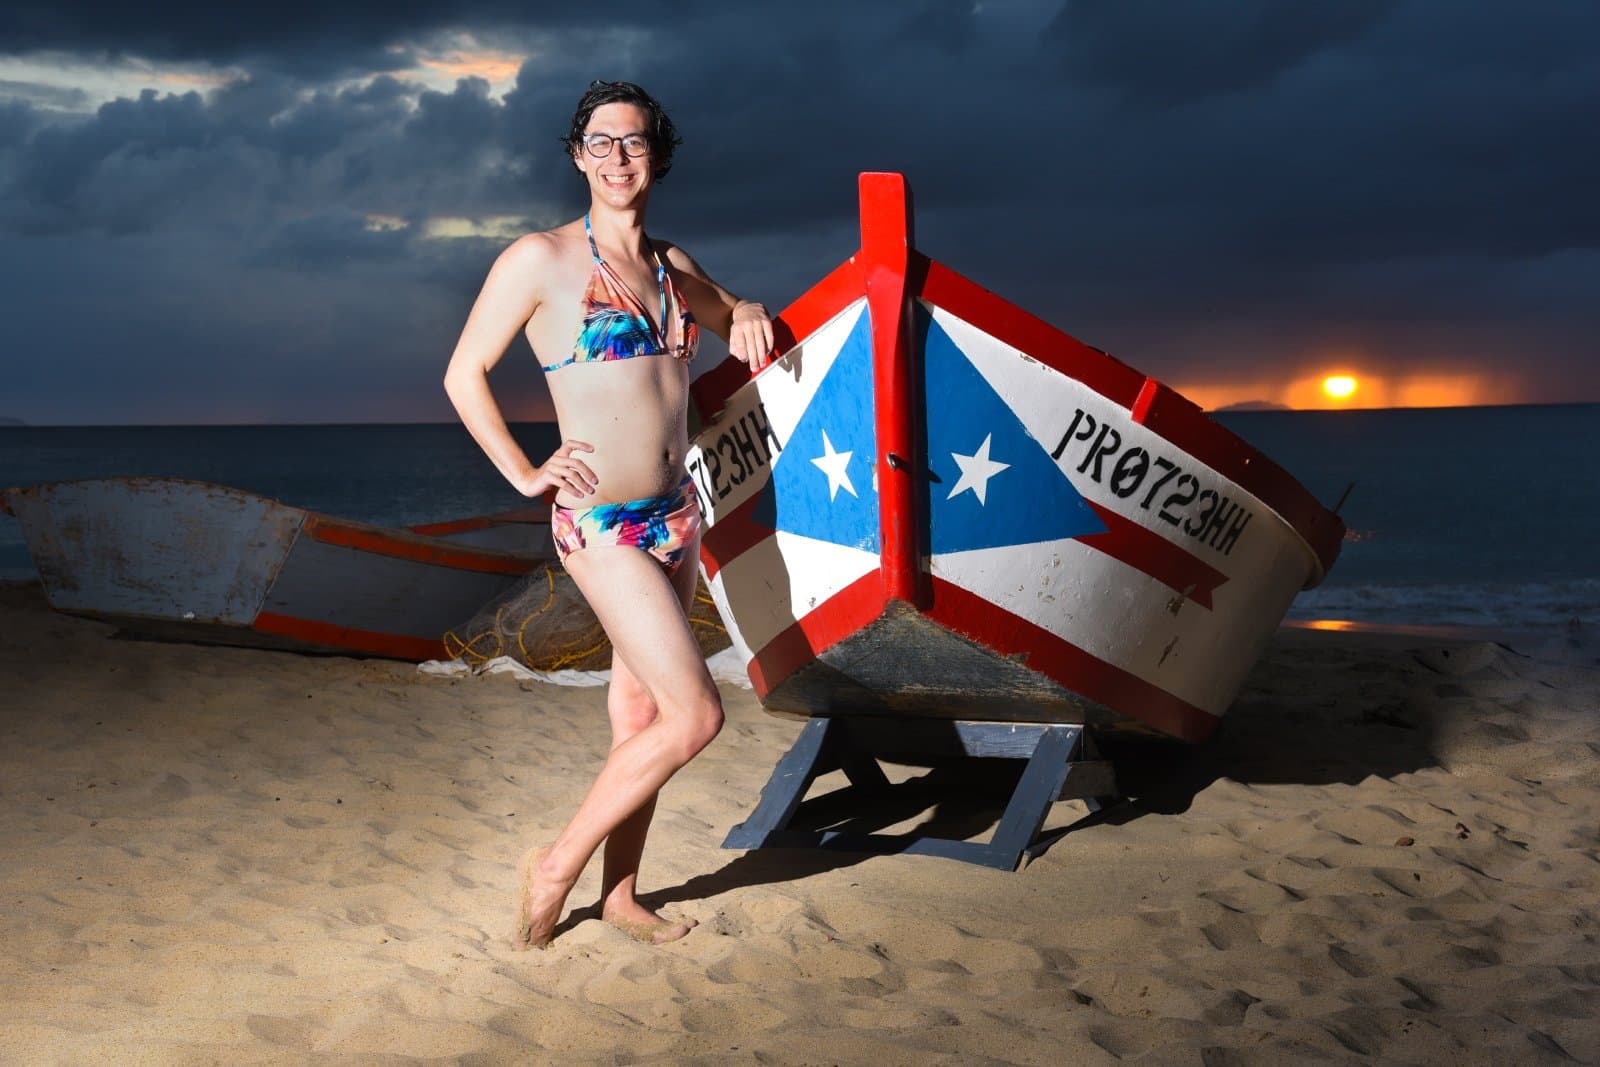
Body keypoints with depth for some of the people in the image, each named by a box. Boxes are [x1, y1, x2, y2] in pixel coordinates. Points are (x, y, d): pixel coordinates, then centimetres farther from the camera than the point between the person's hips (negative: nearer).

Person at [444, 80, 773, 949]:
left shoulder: (672, 264, 11)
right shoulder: (540, 259, -8)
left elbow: (735, 323, 29)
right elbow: (464, 374, -2)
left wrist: (747, 313, 7)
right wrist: (525, 475, -6)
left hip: (676, 518, 7)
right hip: (602, 525, -7)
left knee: (641, 716, 11)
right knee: (696, 716, -12)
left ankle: (620, 894, 24)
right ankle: (555, 868, 4)